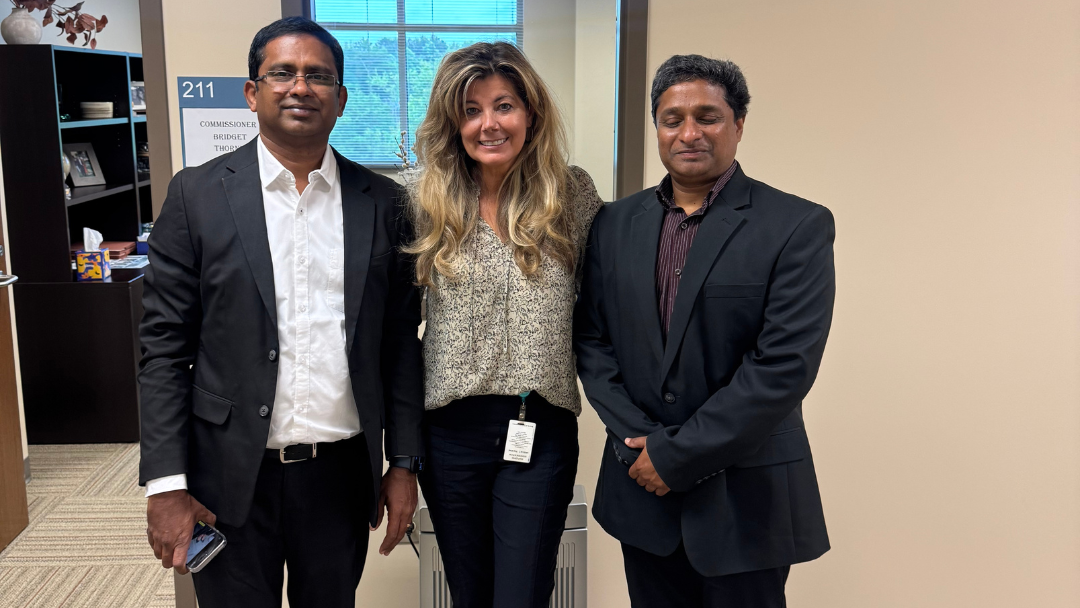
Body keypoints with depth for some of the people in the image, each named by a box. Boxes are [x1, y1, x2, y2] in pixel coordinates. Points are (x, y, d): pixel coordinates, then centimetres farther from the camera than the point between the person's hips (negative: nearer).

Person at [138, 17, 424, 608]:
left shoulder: (382, 202, 2)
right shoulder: (196, 194, -3)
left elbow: (400, 341, 4)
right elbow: (165, 345, -4)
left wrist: (404, 463, 3)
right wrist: (166, 485, -8)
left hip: (342, 471, 2)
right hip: (230, 479, -1)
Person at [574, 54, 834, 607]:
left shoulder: (799, 226, -9)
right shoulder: (615, 224, 5)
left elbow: (784, 365, -16)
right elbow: (592, 341, 4)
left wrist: (677, 455, -15)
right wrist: (639, 443, -8)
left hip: (744, 499, -3)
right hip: (643, 488, 4)